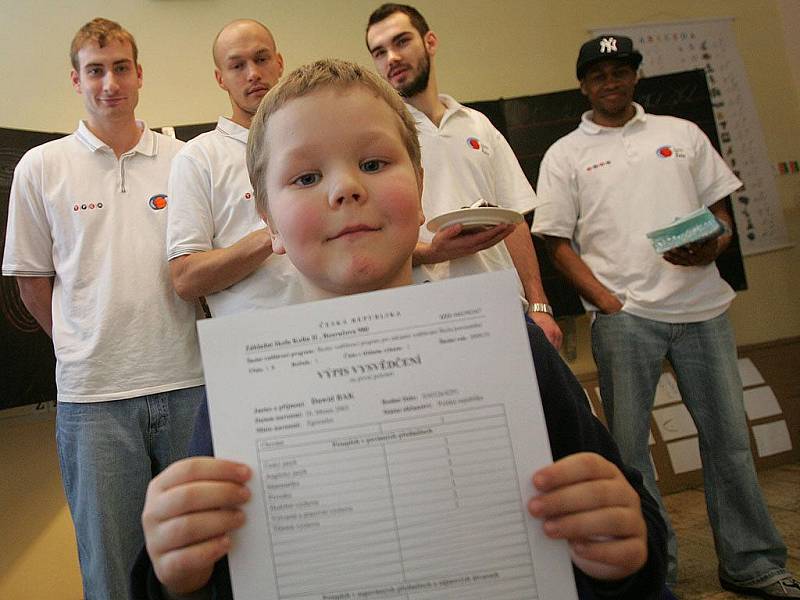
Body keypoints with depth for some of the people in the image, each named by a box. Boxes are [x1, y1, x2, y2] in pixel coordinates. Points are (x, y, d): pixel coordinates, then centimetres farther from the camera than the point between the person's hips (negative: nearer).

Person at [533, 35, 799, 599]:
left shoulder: (683, 133, 16)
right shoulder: (565, 155, 8)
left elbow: (722, 212, 16)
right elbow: (559, 244, 2)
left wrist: (712, 246, -8)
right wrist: (608, 302, -10)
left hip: (703, 306, 3)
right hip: (622, 314, -2)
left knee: (730, 436, 8)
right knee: (628, 445, 2)